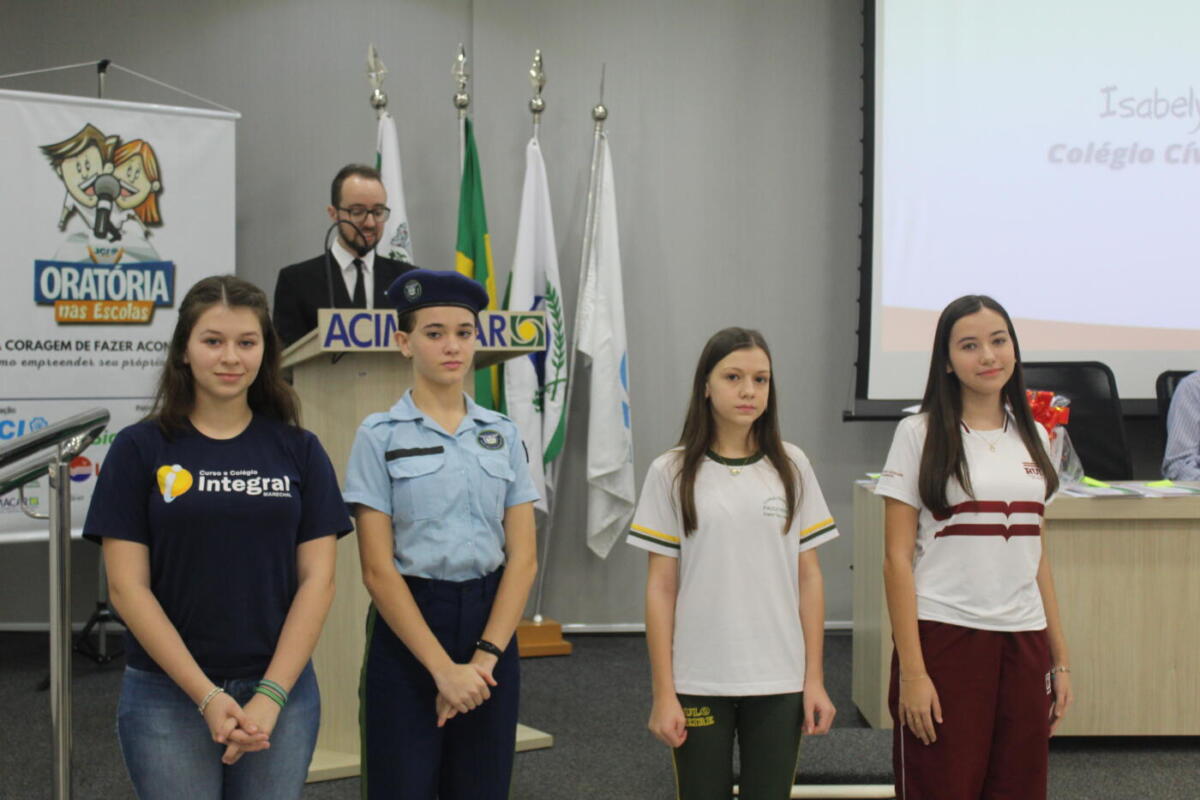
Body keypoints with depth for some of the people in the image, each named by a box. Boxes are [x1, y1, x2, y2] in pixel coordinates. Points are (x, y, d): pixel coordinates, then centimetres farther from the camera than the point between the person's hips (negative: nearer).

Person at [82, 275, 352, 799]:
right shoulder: (140, 449, -2)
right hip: (168, 694, -1)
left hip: (280, 690, 2)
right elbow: (127, 586, -6)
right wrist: (207, 696, -12)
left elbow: (317, 579, -1)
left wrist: (270, 696, -10)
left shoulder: (298, 450, 2)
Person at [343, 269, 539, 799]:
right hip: (407, 624, -3)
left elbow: (523, 557, 1)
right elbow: (377, 568, -9)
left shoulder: (503, 434, 6)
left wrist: (484, 657, -11)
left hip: (491, 623, 3)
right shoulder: (380, 437, -4)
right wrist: (443, 667, -15)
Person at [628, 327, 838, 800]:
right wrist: (663, 692, -5)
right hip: (699, 682, -1)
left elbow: (809, 578, 6)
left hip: (779, 680, 1)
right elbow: (661, 588, -1)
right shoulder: (672, 473, -2)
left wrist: (815, 679, 2)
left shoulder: (791, 467, 3)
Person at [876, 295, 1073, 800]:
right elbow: (898, 559, -7)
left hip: (1023, 645, 5)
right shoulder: (919, 435, -3)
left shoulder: (1033, 437, 11)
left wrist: (1060, 659, 11)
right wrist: (911, 671, -13)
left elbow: (1036, 556, 15)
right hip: (944, 639, -4)